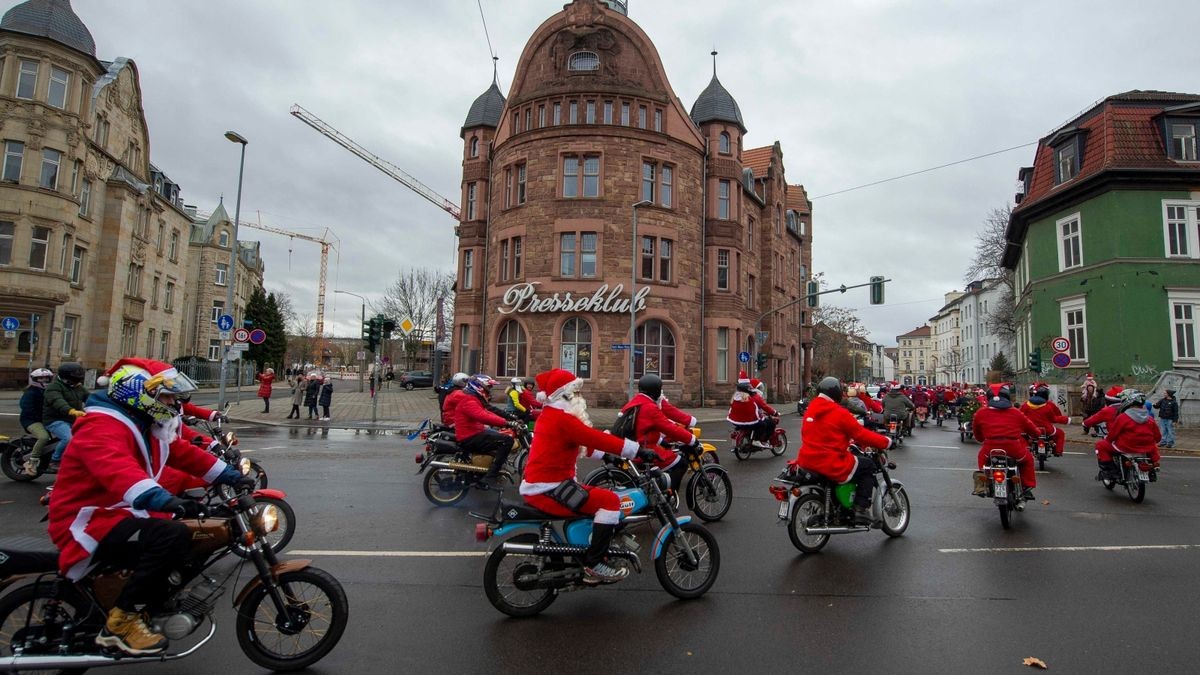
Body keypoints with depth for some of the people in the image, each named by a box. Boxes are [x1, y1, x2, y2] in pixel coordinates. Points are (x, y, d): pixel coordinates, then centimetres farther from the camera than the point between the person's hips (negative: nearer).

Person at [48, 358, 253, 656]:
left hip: (124, 513, 10)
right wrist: (165, 500, -56)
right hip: (90, 521, -10)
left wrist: (231, 476, 7)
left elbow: (185, 453, 14)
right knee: (173, 535, -32)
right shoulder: (102, 426, -21)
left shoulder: (147, 424, 11)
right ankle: (122, 618, -18)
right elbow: (118, 469, -41)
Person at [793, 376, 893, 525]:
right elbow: (861, 434, -8)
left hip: (807, 461, 8)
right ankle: (861, 510, 1)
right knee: (868, 467, 10)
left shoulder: (810, 409, 9)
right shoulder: (839, 413, -13)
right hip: (832, 465, -8)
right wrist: (886, 442, 5)